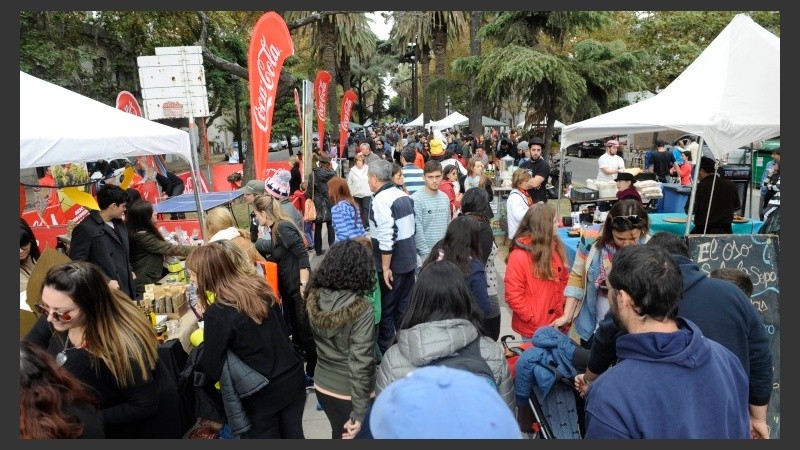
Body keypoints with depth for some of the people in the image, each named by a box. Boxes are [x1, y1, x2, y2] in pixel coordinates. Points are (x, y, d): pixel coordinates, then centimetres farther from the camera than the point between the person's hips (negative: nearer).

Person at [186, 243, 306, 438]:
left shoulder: (217, 314, -20)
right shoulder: (260, 287, -2)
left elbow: (210, 368, -12)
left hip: (261, 394, -5)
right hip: (293, 378, 5)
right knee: (294, 434, 22)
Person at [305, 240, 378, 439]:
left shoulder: (314, 298, -10)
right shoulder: (361, 310, -26)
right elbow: (360, 364, -24)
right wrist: (359, 413, -18)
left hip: (323, 385, 5)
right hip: (350, 393, -5)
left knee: (339, 434, 27)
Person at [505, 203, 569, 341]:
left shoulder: (556, 248, 4)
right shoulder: (519, 256, -17)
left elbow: (564, 280, 13)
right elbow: (513, 296, -17)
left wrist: (565, 311, 4)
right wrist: (535, 320, -17)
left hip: (558, 325, 6)